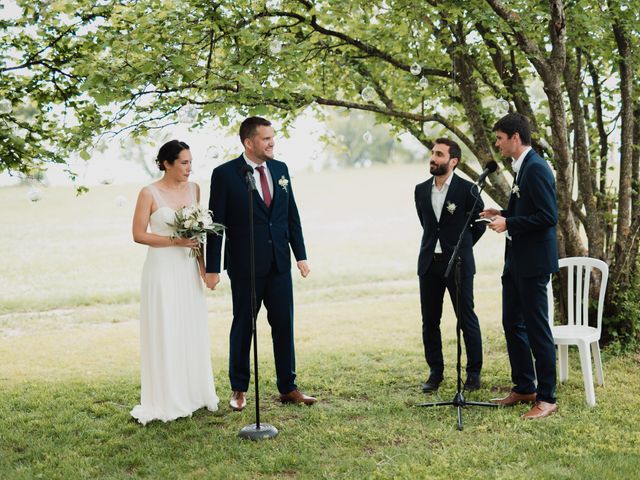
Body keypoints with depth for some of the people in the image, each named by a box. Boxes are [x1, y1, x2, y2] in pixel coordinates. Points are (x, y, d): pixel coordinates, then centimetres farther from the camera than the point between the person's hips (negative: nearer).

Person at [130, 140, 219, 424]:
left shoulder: (194, 189, 6)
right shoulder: (149, 193, -9)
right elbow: (138, 234, -10)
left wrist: (203, 263, 9)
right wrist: (175, 241, -18)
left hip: (188, 269, 5)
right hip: (162, 269, -5)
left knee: (193, 331, 10)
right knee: (165, 334, -1)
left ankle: (193, 393, 22)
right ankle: (167, 399, 8)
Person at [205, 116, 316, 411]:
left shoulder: (280, 169, 7)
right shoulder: (225, 174, -8)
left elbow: (292, 216, 11)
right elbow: (216, 223, -7)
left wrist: (301, 255, 7)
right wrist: (212, 268, -9)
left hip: (279, 264, 4)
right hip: (245, 265, -4)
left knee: (284, 325, 8)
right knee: (243, 327, 7)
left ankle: (288, 388, 18)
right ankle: (239, 390, 21)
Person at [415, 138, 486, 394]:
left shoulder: (467, 189, -7)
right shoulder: (421, 190, 7)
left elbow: (480, 223, 4)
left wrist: (461, 247, 8)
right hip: (429, 264, 4)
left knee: (467, 319, 2)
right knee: (430, 321, 8)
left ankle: (473, 372, 15)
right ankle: (435, 371, 20)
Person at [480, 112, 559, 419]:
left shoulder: (536, 169, -17)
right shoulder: (521, 167, 14)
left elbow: (547, 217, -22)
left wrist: (509, 224, -19)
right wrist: (502, 214, 8)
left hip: (533, 262, -10)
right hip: (516, 260, 10)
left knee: (536, 328, -3)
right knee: (512, 324, 15)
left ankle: (546, 398, 7)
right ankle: (523, 389, 26)